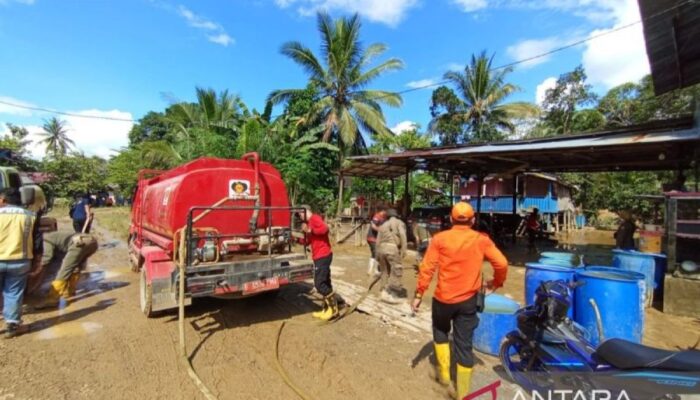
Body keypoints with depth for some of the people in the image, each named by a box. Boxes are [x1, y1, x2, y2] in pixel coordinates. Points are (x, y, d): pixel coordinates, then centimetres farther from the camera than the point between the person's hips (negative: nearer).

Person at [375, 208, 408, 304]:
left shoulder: (383, 225, 26)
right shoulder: (399, 222, 12)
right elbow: (402, 235, -6)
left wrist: (378, 255, 23)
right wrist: (403, 250, -10)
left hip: (381, 248, 6)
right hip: (392, 247, -6)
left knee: (385, 271, 15)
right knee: (396, 271, -1)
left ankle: (384, 292, 19)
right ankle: (387, 293, -6)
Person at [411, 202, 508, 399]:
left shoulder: (439, 239, -8)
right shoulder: (481, 240, -3)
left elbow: (427, 268, -11)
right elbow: (501, 264, -6)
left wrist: (418, 295, -5)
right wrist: (495, 284, 12)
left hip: (443, 298, -1)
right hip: (468, 300, 1)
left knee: (440, 332, 27)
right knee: (464, 344, 12)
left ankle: (443, 373, 32)